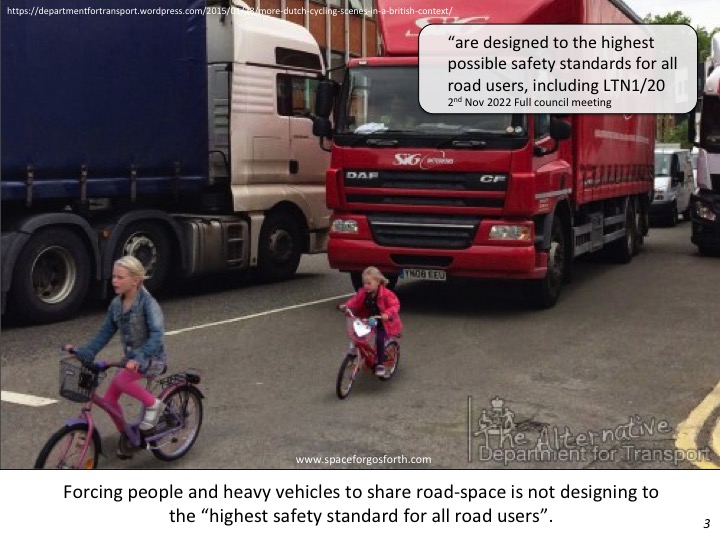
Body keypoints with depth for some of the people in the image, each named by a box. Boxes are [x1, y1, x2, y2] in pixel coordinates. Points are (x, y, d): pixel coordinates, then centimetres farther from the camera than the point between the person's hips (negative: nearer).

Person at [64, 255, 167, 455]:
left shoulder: (148, 303, -18)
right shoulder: (116, 304, 3)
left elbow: (157, 334, -29)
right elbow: (105, 333, 10)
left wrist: (139, 358, -41)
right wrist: (82, 352, -2)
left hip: (152, 358, -7)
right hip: (132, 358, 7)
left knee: (121, 379, -30)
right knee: (109, 398, 0)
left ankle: (153, 404, -7)